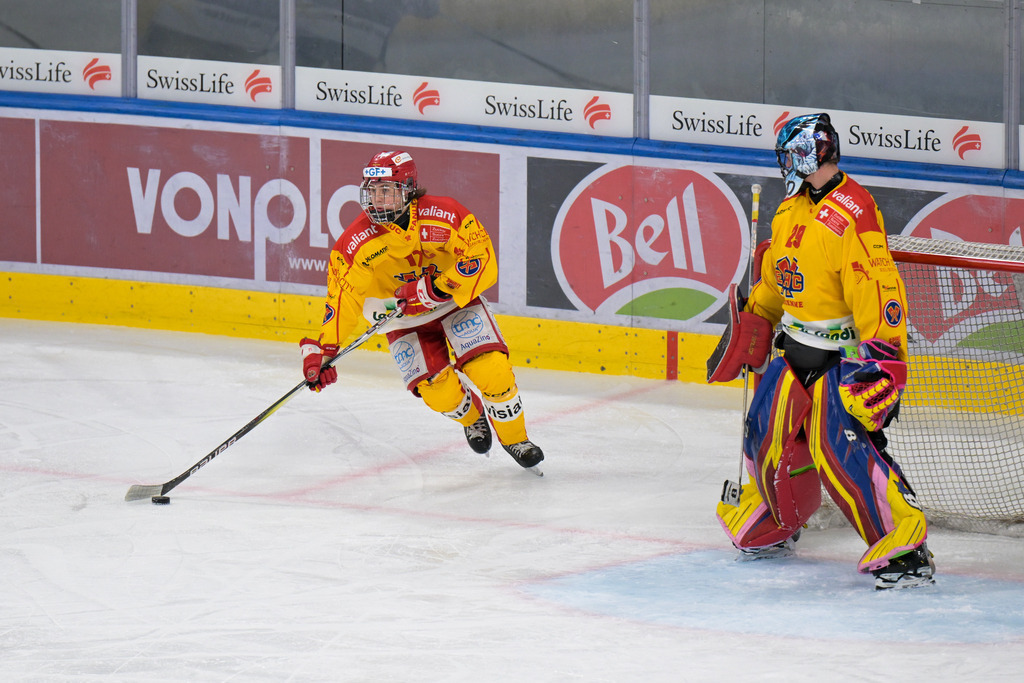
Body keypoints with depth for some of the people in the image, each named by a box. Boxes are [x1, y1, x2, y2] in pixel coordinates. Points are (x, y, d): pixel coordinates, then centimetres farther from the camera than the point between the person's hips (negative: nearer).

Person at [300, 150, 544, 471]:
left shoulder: (445, 216, -24)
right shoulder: (357, 243, -20)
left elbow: (482, 263, -24)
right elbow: (342, 299, -18)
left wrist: (433, 289, -34)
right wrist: (322, 348, -28)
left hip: (456, 301, -1)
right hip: (405, 321, 1)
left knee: (492, 371, -17)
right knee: (439, 392, -14)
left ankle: (515, 438, 10)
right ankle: (471, 416, 23)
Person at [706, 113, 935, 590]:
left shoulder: (853, 213, -21)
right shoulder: (791, 210, 9)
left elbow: (879, 291, -26)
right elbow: (774, 279, 24)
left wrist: (881, 360, -31)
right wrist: (748, 331, 25)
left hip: (845, 351, -9)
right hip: (797, 345, 9)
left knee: (841, 444, -22)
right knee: (770, 434, 13)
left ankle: (905, 549, -21)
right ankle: (770, 527, 38)